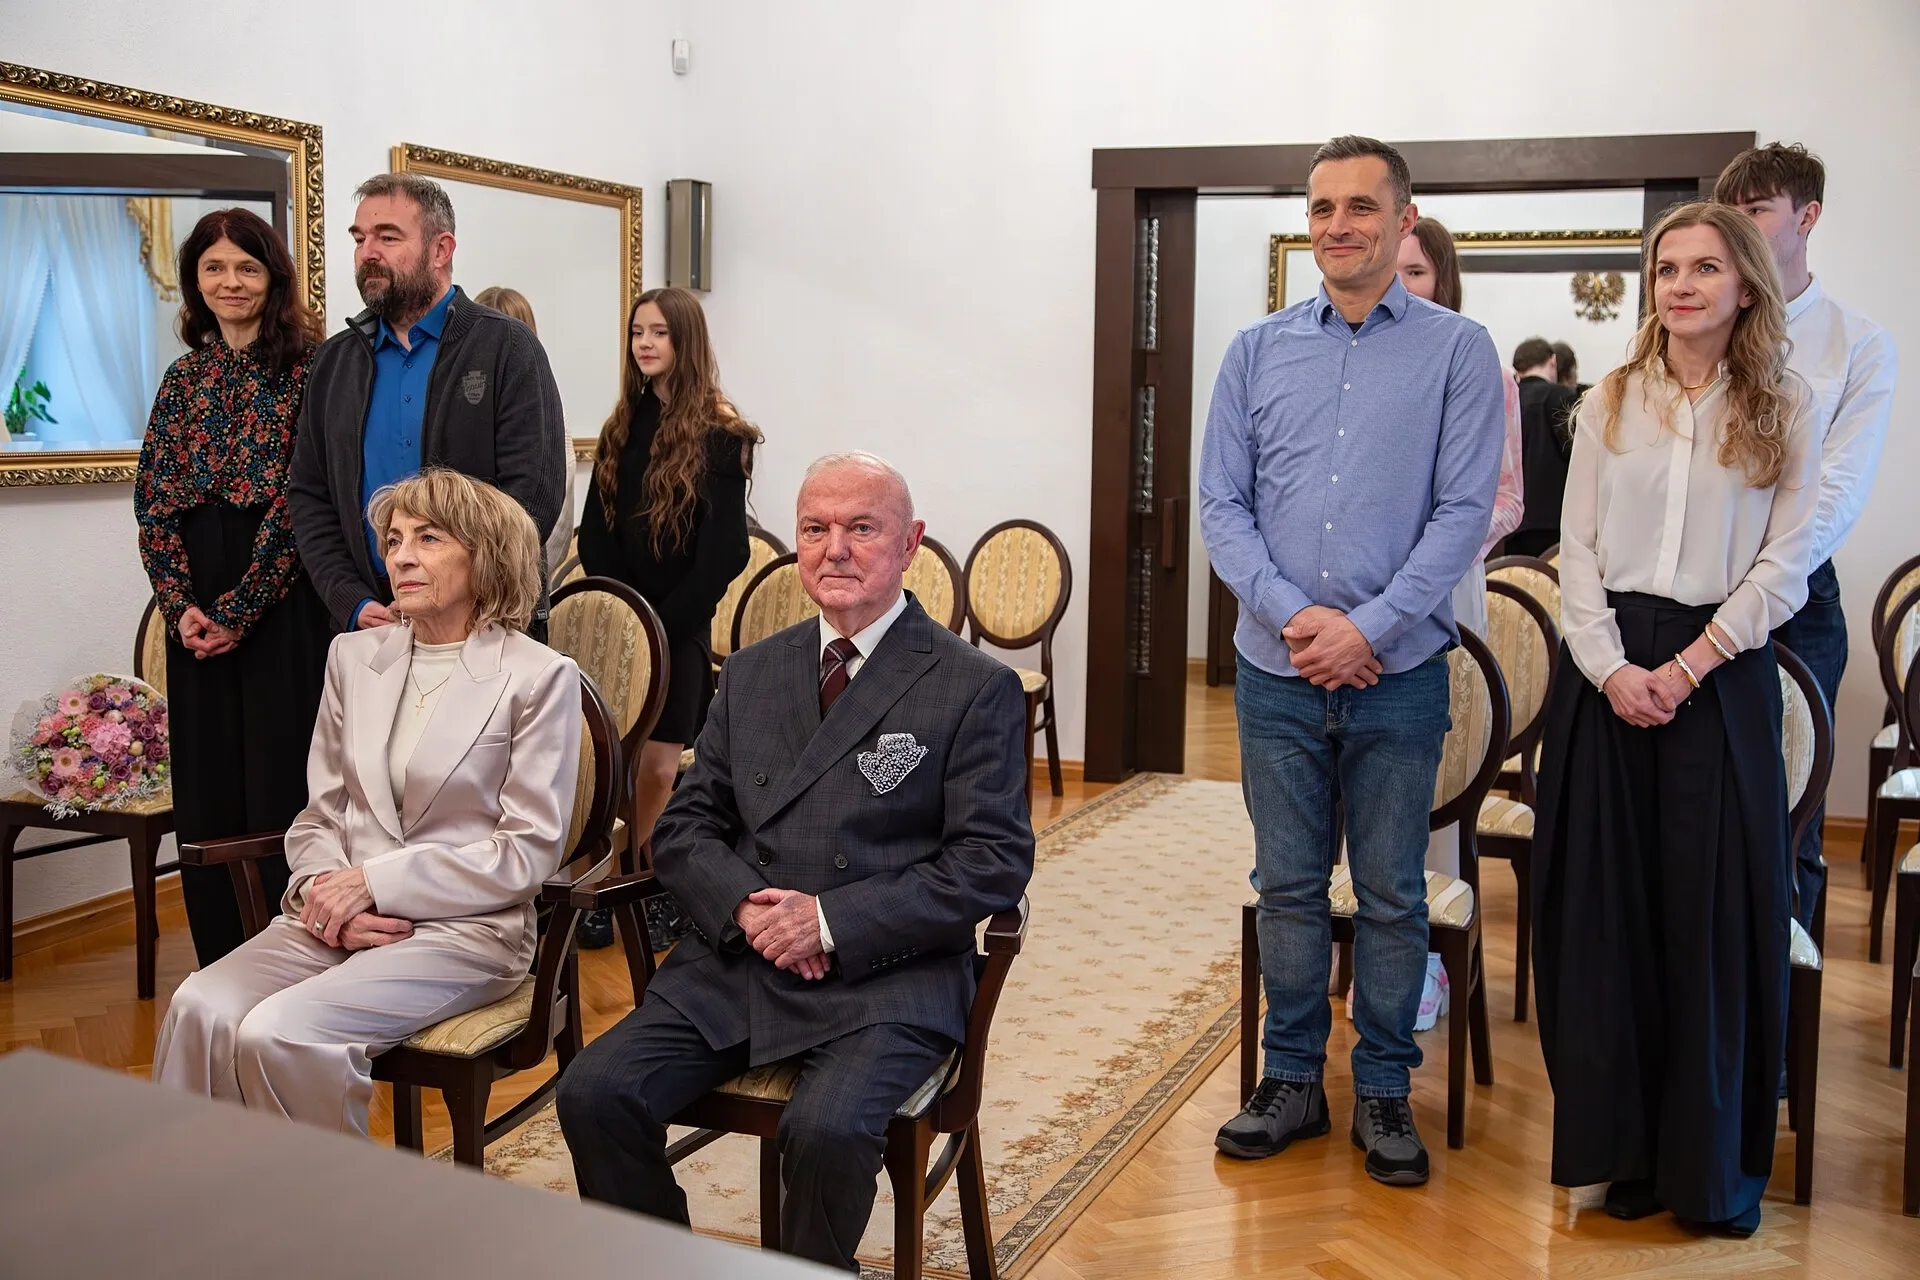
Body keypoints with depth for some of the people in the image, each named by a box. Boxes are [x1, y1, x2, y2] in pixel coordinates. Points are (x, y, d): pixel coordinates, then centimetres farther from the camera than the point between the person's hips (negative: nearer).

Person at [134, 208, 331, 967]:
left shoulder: (307, 366, -3)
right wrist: (181, 606, -6)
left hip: (284, 596, -5)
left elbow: (302, 499, -10)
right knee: (206, 788, 8)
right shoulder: (185, 377, 13)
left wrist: (239, 609, -11)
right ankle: (221, 965, 20)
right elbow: (153, 500, 8)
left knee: (280, 781, -2)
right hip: (197, 605, 5)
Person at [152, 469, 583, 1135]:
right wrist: (324, 889, -7)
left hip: (464, 928, -5)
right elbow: (320, 812, 16)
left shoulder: (539, 676, -3)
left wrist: (376, 881, -11)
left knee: (279, 1032, -26)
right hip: (339, 916, 5)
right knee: (200, 1009, -23)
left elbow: (529, 850, -7)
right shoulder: (354, 656, 14)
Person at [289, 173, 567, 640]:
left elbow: (536, 491, -13)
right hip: (370, 627, 4)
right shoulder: (335, 360, 11)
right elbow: (309, 496, 10)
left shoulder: (507, 347, -4)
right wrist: (353, 604, -5)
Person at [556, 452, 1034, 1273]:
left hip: (885, 976, -4)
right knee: (593, 1091, -15)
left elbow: (994, 862, -7)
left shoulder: (975, 688, -1)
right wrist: (742, 904, -9)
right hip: (737, 961, 5)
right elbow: (683, 828, 13)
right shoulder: (751, 674, 15)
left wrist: (833, 923, -15)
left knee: (827, 1130, -30)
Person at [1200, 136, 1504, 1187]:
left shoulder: (1456, 350, 0)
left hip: (1398, 673, -2)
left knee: (1392, 894, 8)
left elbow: (1465, 511, -6)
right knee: (1288, 885, 11)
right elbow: (1220, 504, 3)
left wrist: (1368, 629, -15)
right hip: (1276, 669, 2)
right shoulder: (1257, 352, 7)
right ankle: (1292, 1079, 25)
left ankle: (1383, 1090, 23)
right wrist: (1294, 614, -12)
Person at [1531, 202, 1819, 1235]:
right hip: (1607, 669, 2)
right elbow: (1577, 548, 3)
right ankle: (1625, 1146, 17)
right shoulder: (1610, 403, 8)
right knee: (1603, 906, 4)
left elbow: (1784, 565, -3)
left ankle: (1716, 1163, 16)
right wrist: (1611, 667, -10)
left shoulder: (1784, 413, 3)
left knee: (1715, 914, 1)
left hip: (1722, 672, -1)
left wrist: (1688, 666, -14)